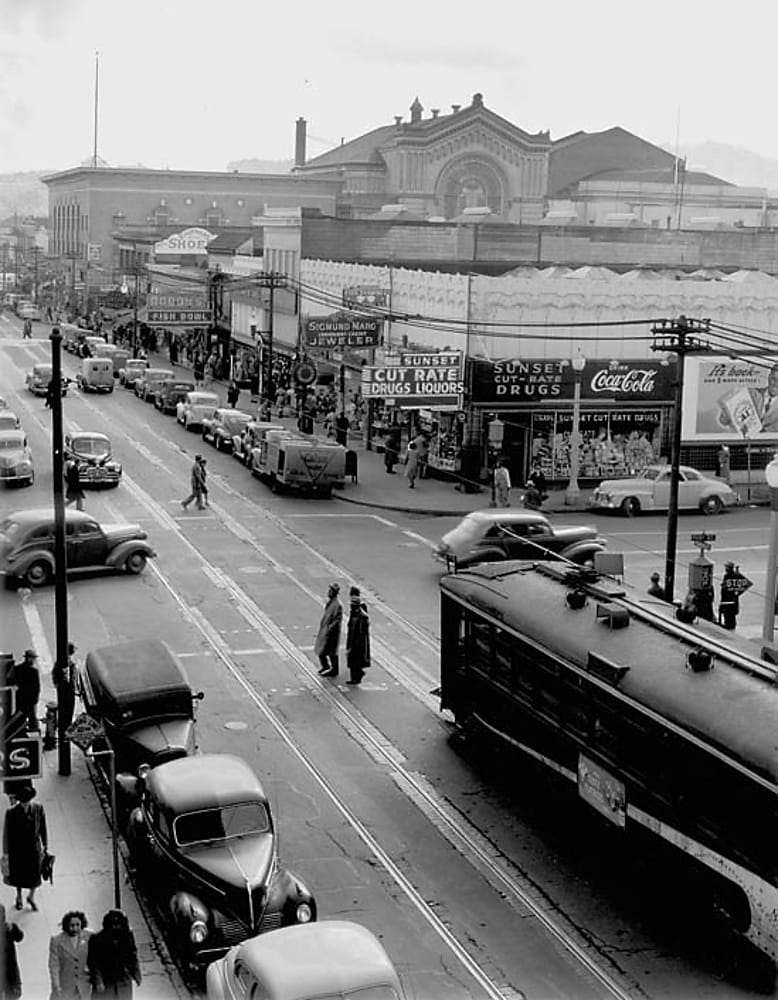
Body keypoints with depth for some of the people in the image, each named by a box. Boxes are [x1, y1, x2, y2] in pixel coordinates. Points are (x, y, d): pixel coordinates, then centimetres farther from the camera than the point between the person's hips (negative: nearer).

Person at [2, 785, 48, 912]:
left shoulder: (38, 808, -15)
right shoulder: (11, 813, -20)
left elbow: (43, 828, -3)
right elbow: (6, 833, -10)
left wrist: (45, 845, 3)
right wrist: (6, 852, -5)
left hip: (34, 847, 1)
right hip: (17, 848, -1)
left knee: (35, 875, 11)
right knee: (18, 874, 19)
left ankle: (31, 897, 41)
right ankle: (19, 897, 47)